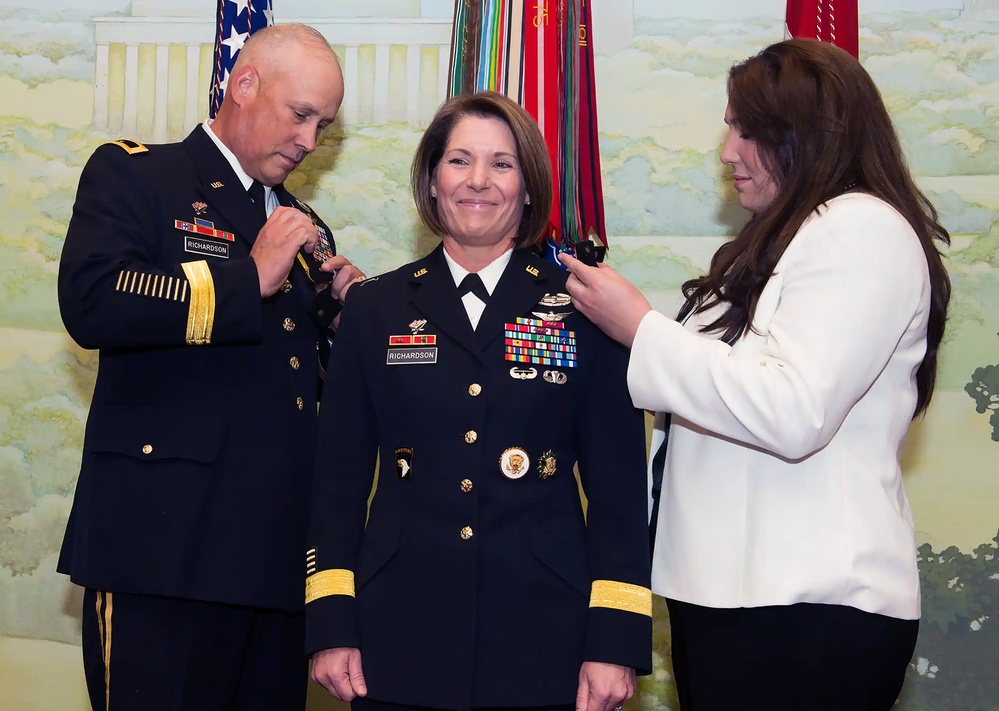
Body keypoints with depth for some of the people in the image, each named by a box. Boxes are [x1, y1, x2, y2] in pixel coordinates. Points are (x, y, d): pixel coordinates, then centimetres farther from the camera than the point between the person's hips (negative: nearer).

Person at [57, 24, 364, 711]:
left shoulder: (303, 226, 22)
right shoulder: (132, 175, 2)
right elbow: (92, 304, -17)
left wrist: (342, 310, 6)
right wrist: (248, 279, -13)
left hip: (281, 557, 6)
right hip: (166, 545, -6)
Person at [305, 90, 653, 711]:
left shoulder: (583, 310, 2)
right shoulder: (377, 308, 8)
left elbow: (618, 481, 0)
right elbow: (341, 473, 7)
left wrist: (617, 642, -6)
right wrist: (331, 625, 1)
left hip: (543, 640, -1)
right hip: (401, 638, 1)